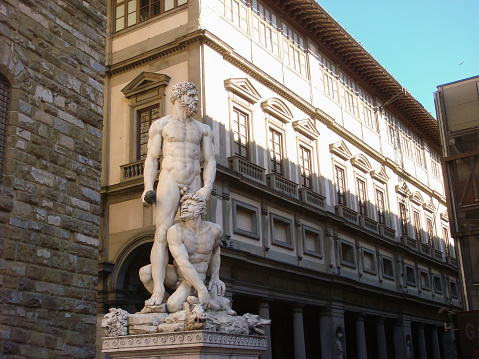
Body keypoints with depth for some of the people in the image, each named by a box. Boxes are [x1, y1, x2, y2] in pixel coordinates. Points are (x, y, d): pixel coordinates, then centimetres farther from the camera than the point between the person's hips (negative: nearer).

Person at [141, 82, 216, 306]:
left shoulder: (203, 129, 17)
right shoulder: (161, 125, 10)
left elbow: (210, 161, 9)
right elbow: (151, 159, 5)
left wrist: (207, 188, -7)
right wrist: (148, 188, -8)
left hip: (194, 185, 3)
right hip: (169, 181, -3)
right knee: (162, 235, -13)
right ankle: (158, 290, -18)